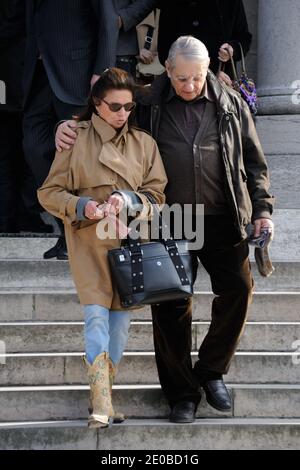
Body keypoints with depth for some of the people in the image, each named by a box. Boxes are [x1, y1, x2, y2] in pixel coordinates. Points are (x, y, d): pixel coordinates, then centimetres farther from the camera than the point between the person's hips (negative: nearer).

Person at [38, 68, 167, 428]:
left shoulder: (144, 143, 6)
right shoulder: (76, 139, -2)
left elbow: (156, 193, 5)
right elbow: (50, 193, 1)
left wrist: (130, 200, -15)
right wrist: (81, 206, -17)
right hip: (89, 241, -3)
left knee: (120, 316, 4)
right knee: (96, 313, -14)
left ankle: (105, 389, 16)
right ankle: (101, 401, -17)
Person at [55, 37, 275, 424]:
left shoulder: (230, 104, 7)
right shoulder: (149, 105, 3)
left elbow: (254, 161, 11)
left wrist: (261, 209, 3)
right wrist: (70, 127, -6)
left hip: (222, 221, 1)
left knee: (238, 289, -9)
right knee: (172, 306, 1)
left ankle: (211, 370, 13)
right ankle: (181, 392, 15)